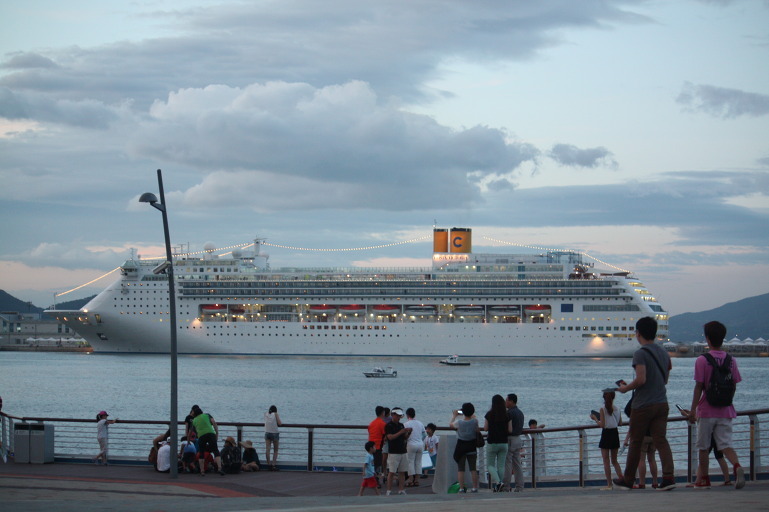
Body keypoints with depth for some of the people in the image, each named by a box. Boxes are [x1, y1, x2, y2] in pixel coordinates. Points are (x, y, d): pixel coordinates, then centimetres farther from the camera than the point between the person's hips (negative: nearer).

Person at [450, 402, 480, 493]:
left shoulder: (459, 422, -16)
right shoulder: (475, 421, -12)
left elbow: (451, 425, 6)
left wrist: (454, 416, 21)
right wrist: (472, 415, 28)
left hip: (461, 447, -2)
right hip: (472, 448, 2)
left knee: (460, 469, 3)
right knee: (473, 469, 9)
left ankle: (462, 488, 0)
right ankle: (475, 487, 9)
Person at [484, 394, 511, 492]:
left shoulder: (489, 415, -10)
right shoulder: (507, 416, -3)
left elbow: (485, 429, -5)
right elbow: (510, 430, -3)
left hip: (492, 443, -3)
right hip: (504, 443, 3)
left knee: (490, 465, 7)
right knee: (501, 466, 9)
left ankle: (497, 482, -16)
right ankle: (498, 487, 9)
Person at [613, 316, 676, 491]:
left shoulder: (640, 354, -13)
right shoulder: (664, 353, 11)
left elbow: (641, 379, -22)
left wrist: (626, 388, -4)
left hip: (642, 406, -6)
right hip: (661, 403, 6)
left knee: (635, 442, 6)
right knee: (661, 440, -1)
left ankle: (627, 480, 17)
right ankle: (669, 476, -18)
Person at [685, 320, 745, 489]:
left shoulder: (702, 361, -9)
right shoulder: (731, 360, 3)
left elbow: (699, 387, -10)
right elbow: (734, 386, 7)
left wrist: (692, 409, -6)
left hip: (706, 411, -3)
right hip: (725, 411, 3)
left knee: (703, 446, 10)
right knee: (725, 444, 0)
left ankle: (703, 479, 16)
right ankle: (737, 466, -27)